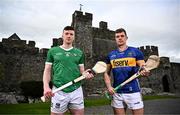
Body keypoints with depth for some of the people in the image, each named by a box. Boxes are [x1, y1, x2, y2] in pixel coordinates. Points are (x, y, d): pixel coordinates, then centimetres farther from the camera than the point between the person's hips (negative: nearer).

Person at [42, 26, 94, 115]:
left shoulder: (79, 53, 10)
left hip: (76, 91, 2)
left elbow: (81, 71, 11)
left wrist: (85, 73, -12)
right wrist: (46, 86, -11)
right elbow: (47, 71, 4)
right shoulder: (52, 51, 6)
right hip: (59, 91, -1)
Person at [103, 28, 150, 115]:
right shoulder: (110, 55, 8)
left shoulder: (136, 52, 1)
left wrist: (145, 72, -23)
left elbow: (144, 68, 0)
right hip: (116, 93, 3)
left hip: (133, 92, -2)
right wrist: (109, 86, -4)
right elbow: (106, 73, 11)